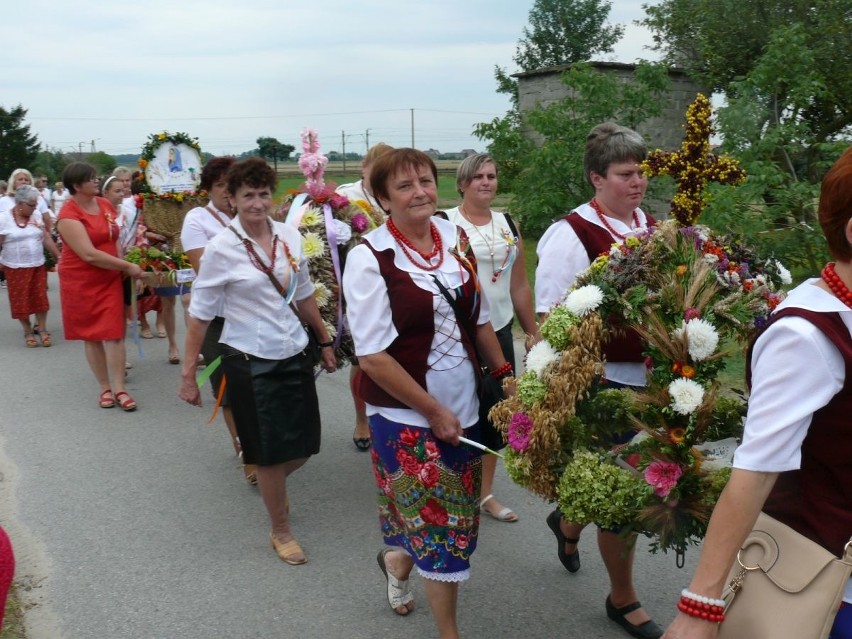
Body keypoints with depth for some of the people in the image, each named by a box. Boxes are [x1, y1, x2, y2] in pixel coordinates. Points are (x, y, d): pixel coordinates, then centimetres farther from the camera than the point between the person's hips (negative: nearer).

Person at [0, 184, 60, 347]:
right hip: (15, 269, -3)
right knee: (21, 301, 5)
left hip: (37, 266, 3)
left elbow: (47, 239, 7)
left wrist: (59, 256, 4)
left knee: (40, 298, 5)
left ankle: (42, 330, 17)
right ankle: (28, 332, 17)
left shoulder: (36, 217, 4)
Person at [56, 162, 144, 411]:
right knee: (91, 336, 7)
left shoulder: (105, 204, 5)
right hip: (81, 282, -4)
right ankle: (105, 387, 17)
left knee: (114, 334, -3)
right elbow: (89, 254, -23)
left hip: (110, 280, 4)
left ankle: (119, 388, 1)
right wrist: (127, 266, -19)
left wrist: (123, 268, 0)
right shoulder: (69, 215, -16)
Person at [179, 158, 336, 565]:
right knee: (269, 452, 7)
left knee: (303, 446, 12)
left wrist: (325, 340, 18)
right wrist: (188, 373, -7)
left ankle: (269, 482, 46)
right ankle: (281, 530, 28)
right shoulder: (221, 248, -12)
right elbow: (200, 314, -7)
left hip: (293, 354, 4)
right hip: (249, 361, -4)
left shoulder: (290, 237, 0)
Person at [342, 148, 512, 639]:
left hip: (464, 405, 6)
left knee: (435, 514, 20)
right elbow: (373, 356, -17)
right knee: (442, 523, 3)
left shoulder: (456, 238, 1)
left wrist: (505, 374, 7)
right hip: (406, 414, -5)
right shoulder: (370, 258, -15)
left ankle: (398, 561, 52)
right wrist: (434, 412, -15)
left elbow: (479, 317, 12)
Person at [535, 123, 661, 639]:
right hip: (602, 381, -7)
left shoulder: (654, 228, 7)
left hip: (649, 377, 7)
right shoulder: (572, 234, -14)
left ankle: (568, 523, 52)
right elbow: (552, 319, -15)